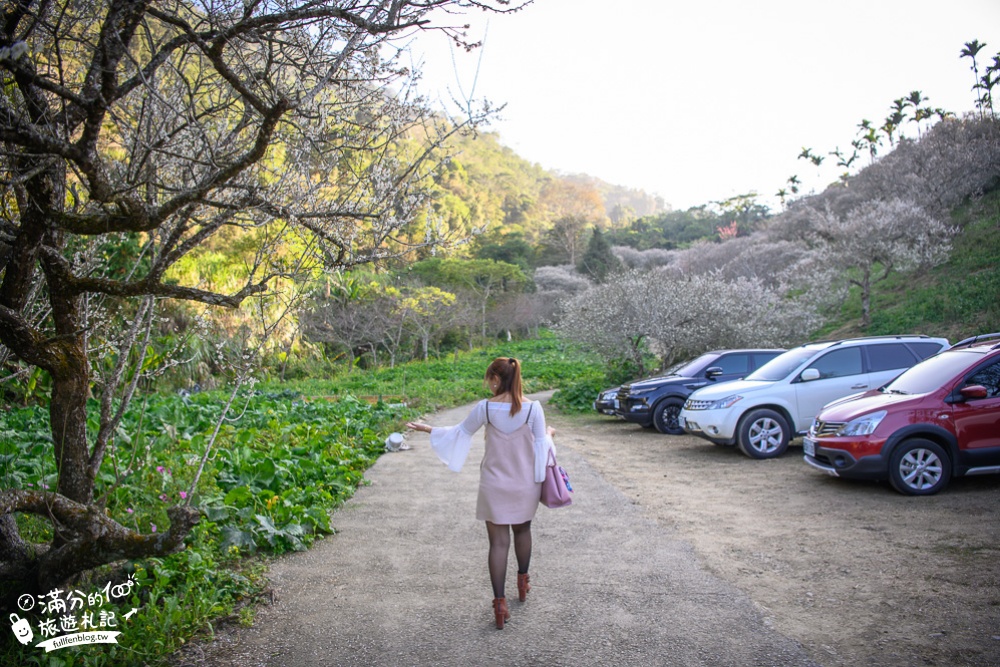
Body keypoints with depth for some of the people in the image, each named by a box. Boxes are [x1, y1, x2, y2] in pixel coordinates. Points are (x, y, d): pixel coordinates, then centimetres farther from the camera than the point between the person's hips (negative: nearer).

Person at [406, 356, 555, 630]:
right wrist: (549, 434, 18)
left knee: (498, 542, 5)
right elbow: (541, 445, -5)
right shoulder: (533, 408, -13)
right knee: (522, 530, 25)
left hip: (495, 486, -1)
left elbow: (460, 432, 1)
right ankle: (523, 582, 41)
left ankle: (500, 604, 4)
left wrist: (427, 429, 16)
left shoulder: (485, 407, -12)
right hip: (526, 484, 1)